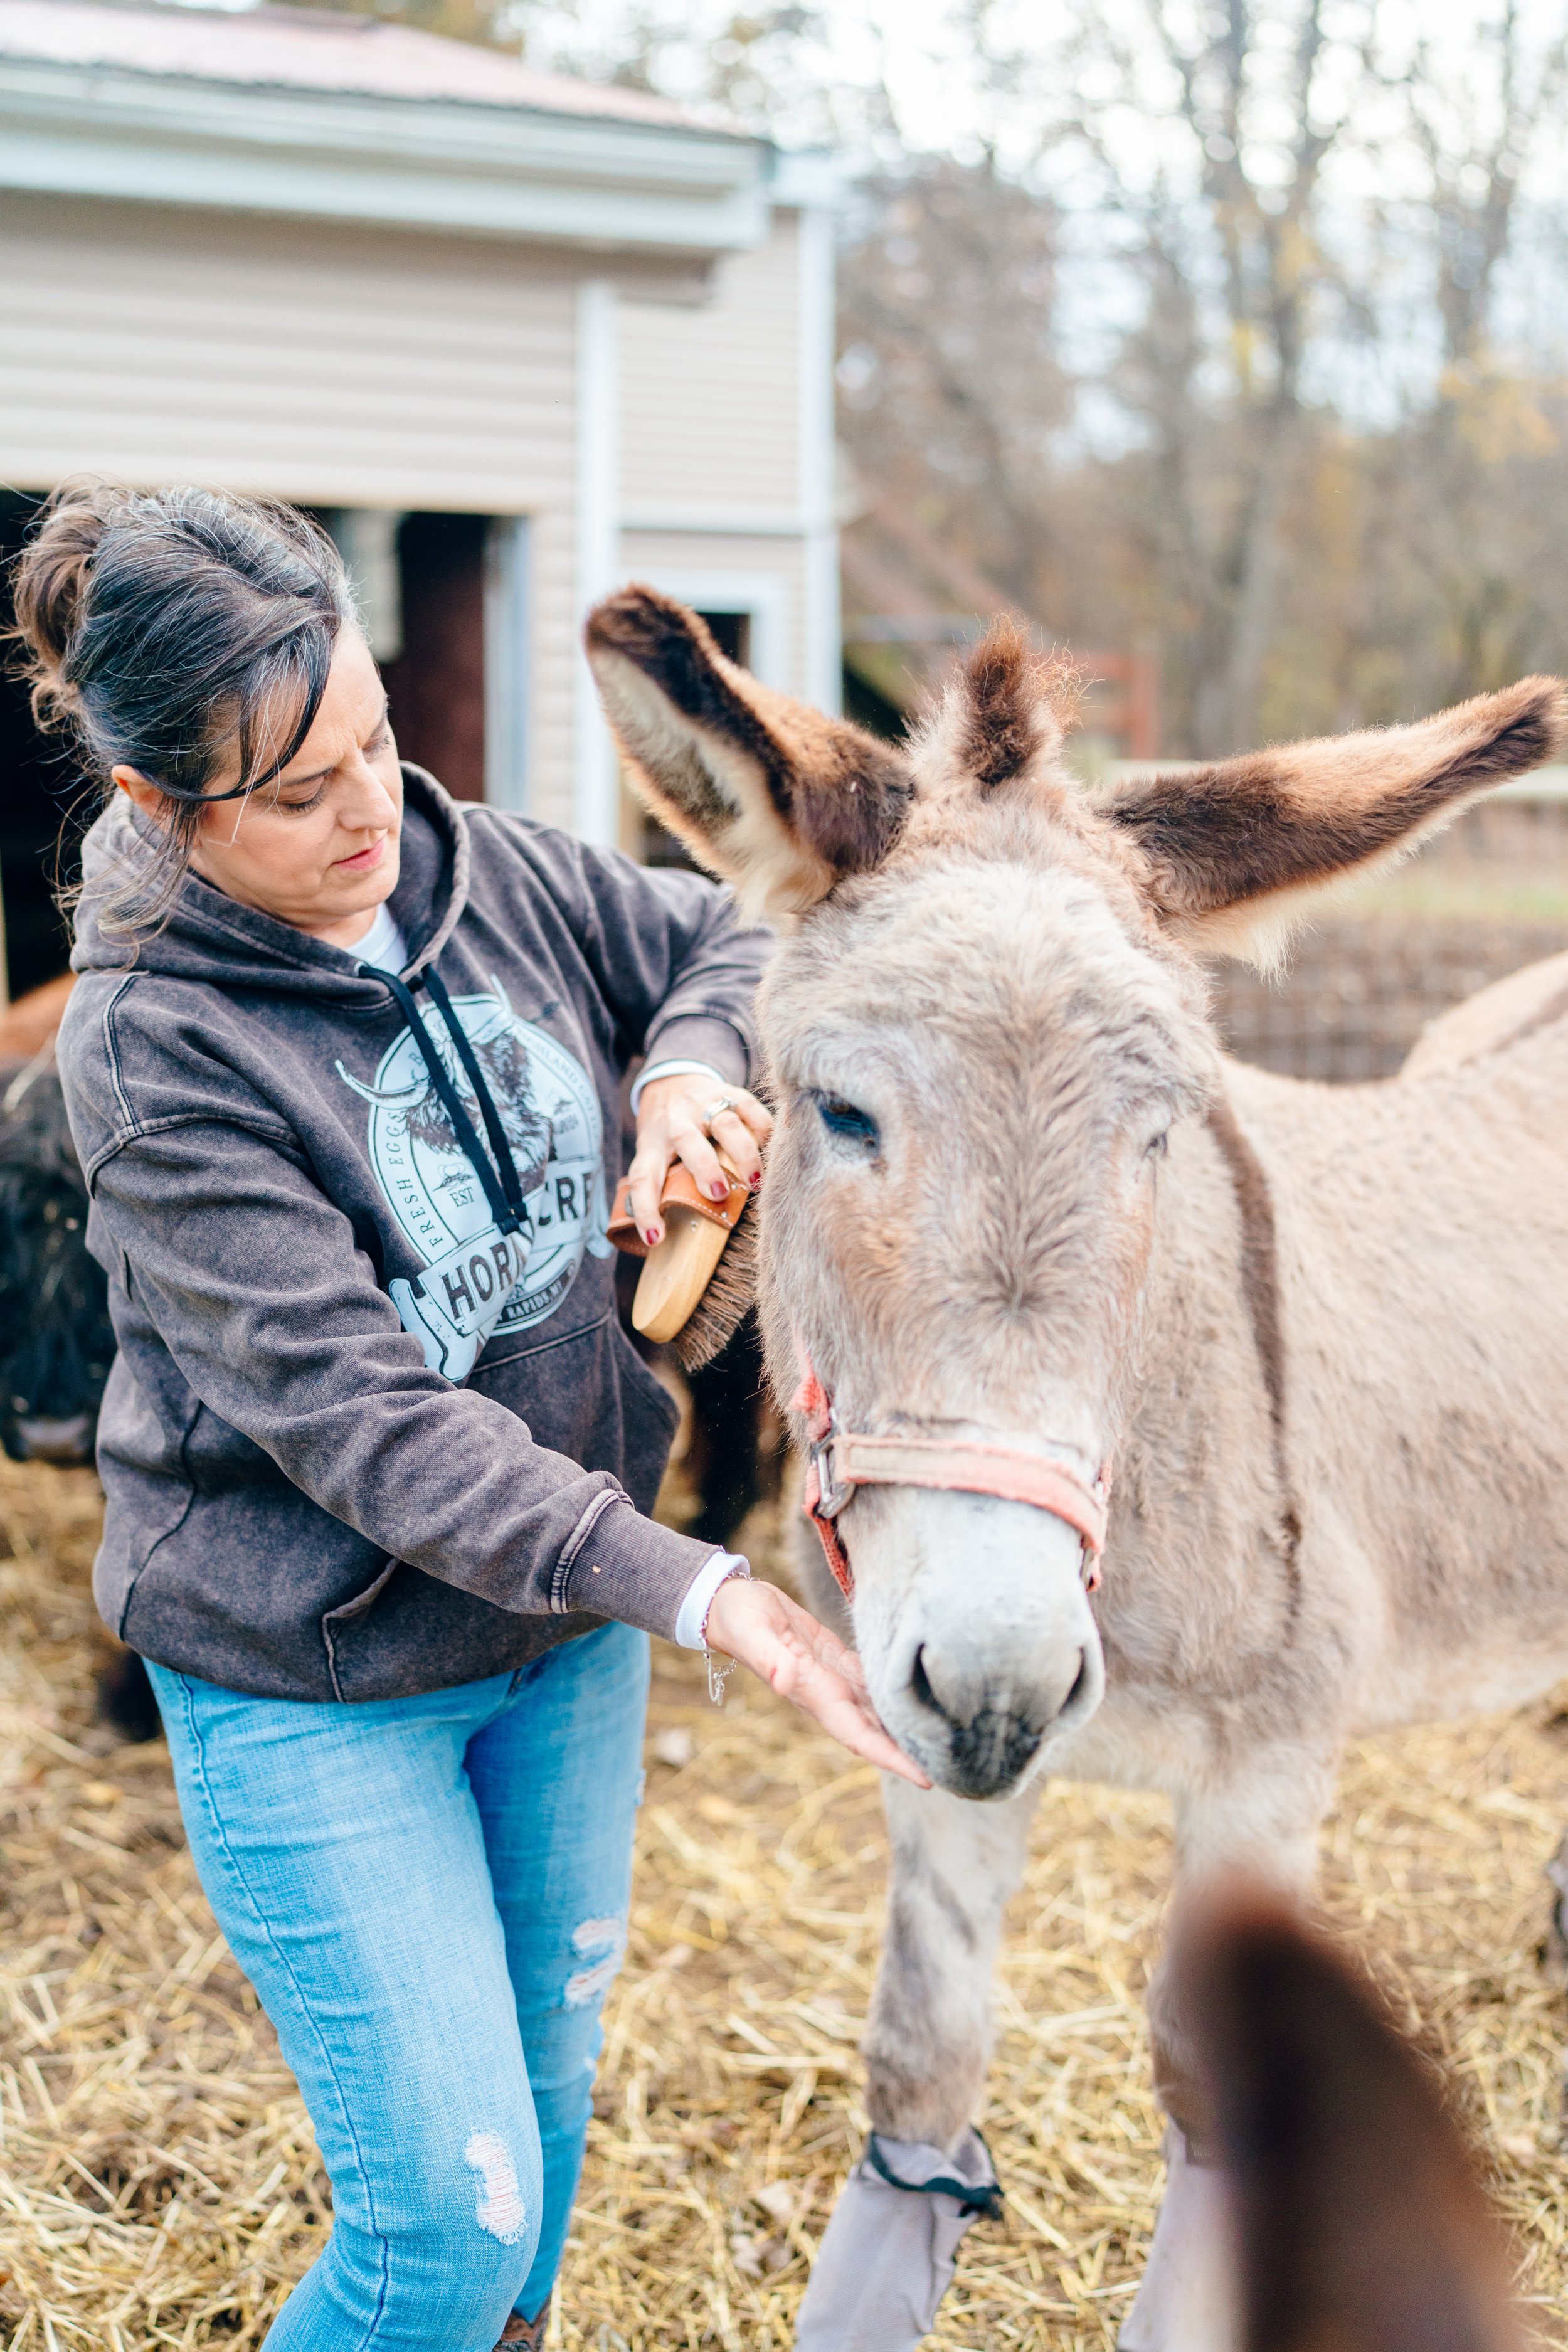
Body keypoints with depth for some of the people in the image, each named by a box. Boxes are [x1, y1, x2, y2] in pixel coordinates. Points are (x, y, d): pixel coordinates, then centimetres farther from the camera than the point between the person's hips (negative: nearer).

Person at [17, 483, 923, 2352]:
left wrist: (690, 1066, -13)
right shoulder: (153, 1059, -24)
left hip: (567, 1629, 6)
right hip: (316, 1692, -6)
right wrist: (696, 1593, -36)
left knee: (546, 2068, 23)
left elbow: (728, 941, 11)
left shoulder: (481, 869, -6)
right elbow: (363, 1423, -29)